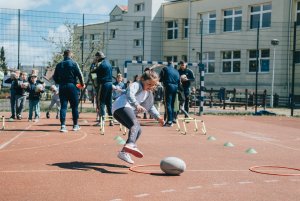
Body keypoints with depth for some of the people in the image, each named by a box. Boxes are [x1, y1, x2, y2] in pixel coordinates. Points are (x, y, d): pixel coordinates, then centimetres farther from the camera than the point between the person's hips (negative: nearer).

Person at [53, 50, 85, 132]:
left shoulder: (59, 65, 8)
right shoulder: (73, 63, -4)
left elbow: (55, 77, 10)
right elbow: (79, 74, -8)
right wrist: (82, 84, 5)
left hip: (62, 87, 3)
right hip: (72, 86, -3)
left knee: (63, 106, 2)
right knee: (74, 106, 7)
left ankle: (63, 125, -7)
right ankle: (75, 125, 13)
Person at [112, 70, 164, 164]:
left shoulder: (149, 93, 29)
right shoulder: (136, 85, -1)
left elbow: (150, 106, 42)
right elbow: (130, 94, -22)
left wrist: (158, 117, 33)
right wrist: (137, 104, -35)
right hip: (122, 106, -10)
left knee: (138, 130, 13)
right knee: (135, 124, -30)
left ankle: (124, 152, 12)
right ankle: (130, 145, -57)